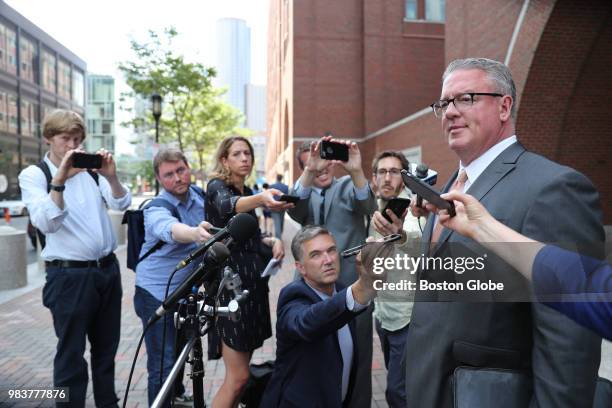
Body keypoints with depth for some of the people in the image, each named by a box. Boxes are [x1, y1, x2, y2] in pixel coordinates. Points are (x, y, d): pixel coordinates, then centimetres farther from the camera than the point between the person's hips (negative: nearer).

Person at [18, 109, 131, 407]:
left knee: (106, 349, 17)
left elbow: (122, 204, -3)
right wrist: (60, 181, -30)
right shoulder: (33, 175, -4)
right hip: (69, 275, -4)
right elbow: (46, 223, -18)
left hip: (107, 269, 5)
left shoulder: (90, 168, 7)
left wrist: (111, 177, -21)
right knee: (71, 355, 4)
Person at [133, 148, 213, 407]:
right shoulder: (157, 210, -24)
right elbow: (170, 229, -47)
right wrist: (196, 234, -69)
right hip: (158, 295, -7)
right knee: (163, 365, -5)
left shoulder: (199, 195, -5)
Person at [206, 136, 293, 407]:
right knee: (239, 375, -7)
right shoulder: (216, 186, -8)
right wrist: (261, 199, -54)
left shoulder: (248, 192, 14)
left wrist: (271, 241, 0)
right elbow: (227, 206, -34)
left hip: (253, 283, 8)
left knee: (239, 371, 14)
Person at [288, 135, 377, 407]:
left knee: (357, 363, 5)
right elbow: (294, 210, -14)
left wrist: (356, 171, -38)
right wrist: (309, 171, -31)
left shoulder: (348, 187, 3)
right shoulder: (304, 193, 9)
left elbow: (368, 206, -19)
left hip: (353, 289, -2)